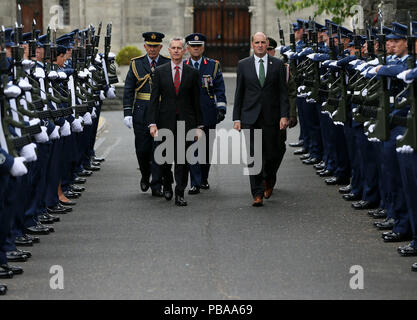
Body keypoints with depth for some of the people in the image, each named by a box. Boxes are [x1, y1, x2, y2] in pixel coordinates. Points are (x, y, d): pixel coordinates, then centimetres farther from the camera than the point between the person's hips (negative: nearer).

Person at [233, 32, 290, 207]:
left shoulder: (278, 64, 4)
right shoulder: (243, 65, 6)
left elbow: (283, 92, 3)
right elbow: (239, 93, 7)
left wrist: (284, 115, -6)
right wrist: (236, 118, 2)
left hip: (271, 117, 0)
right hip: (250, 117, 0)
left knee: (271, 154, 5)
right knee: (253, 156, -4)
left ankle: (268, 178, 36)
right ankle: (257, 194, -1)